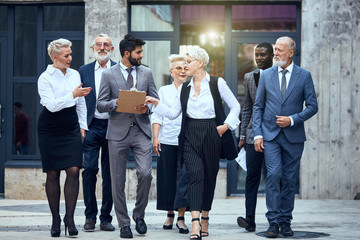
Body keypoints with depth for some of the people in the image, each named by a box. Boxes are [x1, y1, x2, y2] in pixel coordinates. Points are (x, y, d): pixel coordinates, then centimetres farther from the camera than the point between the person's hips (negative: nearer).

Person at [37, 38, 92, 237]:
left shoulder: (74, 74, 9)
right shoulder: (45, 78, -6)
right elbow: (52, 105, -17)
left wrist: (82, 126, 13)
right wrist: (72, 95, -26)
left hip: (71, 129, 4)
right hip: (50, 130, -3)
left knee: (74, 170, -10)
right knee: (52, 174, 0)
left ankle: (70, 218, -3)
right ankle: (55, 220, 10)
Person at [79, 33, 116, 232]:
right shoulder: (84, 71, 10)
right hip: (91, 126, 1)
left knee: (110, 173, 3)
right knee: (89, 169, -6)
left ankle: (106, 217, 11)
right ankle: (90, 216, 5)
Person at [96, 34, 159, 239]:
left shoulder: (147, 73, 11)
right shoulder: (108, 74, 3)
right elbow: (100, 105, 0)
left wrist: (147, 107, -10)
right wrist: (117, 102, -18)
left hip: (141, 131, 1)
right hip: (118, 132, -1)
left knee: (145, 173, -13)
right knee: (118, 181, 2)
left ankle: (139, 214, 10)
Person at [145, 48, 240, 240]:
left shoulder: (217, 83, 1)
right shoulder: (185, 88, 12)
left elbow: (235, 106, 5)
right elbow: (173, 113, 12)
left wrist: (226, 125, -5)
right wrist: (157, 104, 0)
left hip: (211, 135, -2)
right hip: (190, 136, 2)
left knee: (209, 177, 5)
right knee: (195, 175, -13)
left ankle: (205, 220, 21)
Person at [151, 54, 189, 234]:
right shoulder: (163, 91, 12)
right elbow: (156, 116, 9)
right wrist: (155, 138, -1)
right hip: (166, 140, 2)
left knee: (184, 177, -7)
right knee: (167, 177, 5)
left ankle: (181, 217, -3)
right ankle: (169, 215, 18)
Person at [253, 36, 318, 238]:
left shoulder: (304, 76, 1)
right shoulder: (266, 75, 6)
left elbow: (312, 106, 1)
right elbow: (258, 106, 8)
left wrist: (292, 119, -12)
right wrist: (257, 134, -1)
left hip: (293, 136, 0)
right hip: (270, 135, 0)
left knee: (289, 179, 4)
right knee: (274, 175, -12)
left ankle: (286, 221, 13)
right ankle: (273, 222, -8)